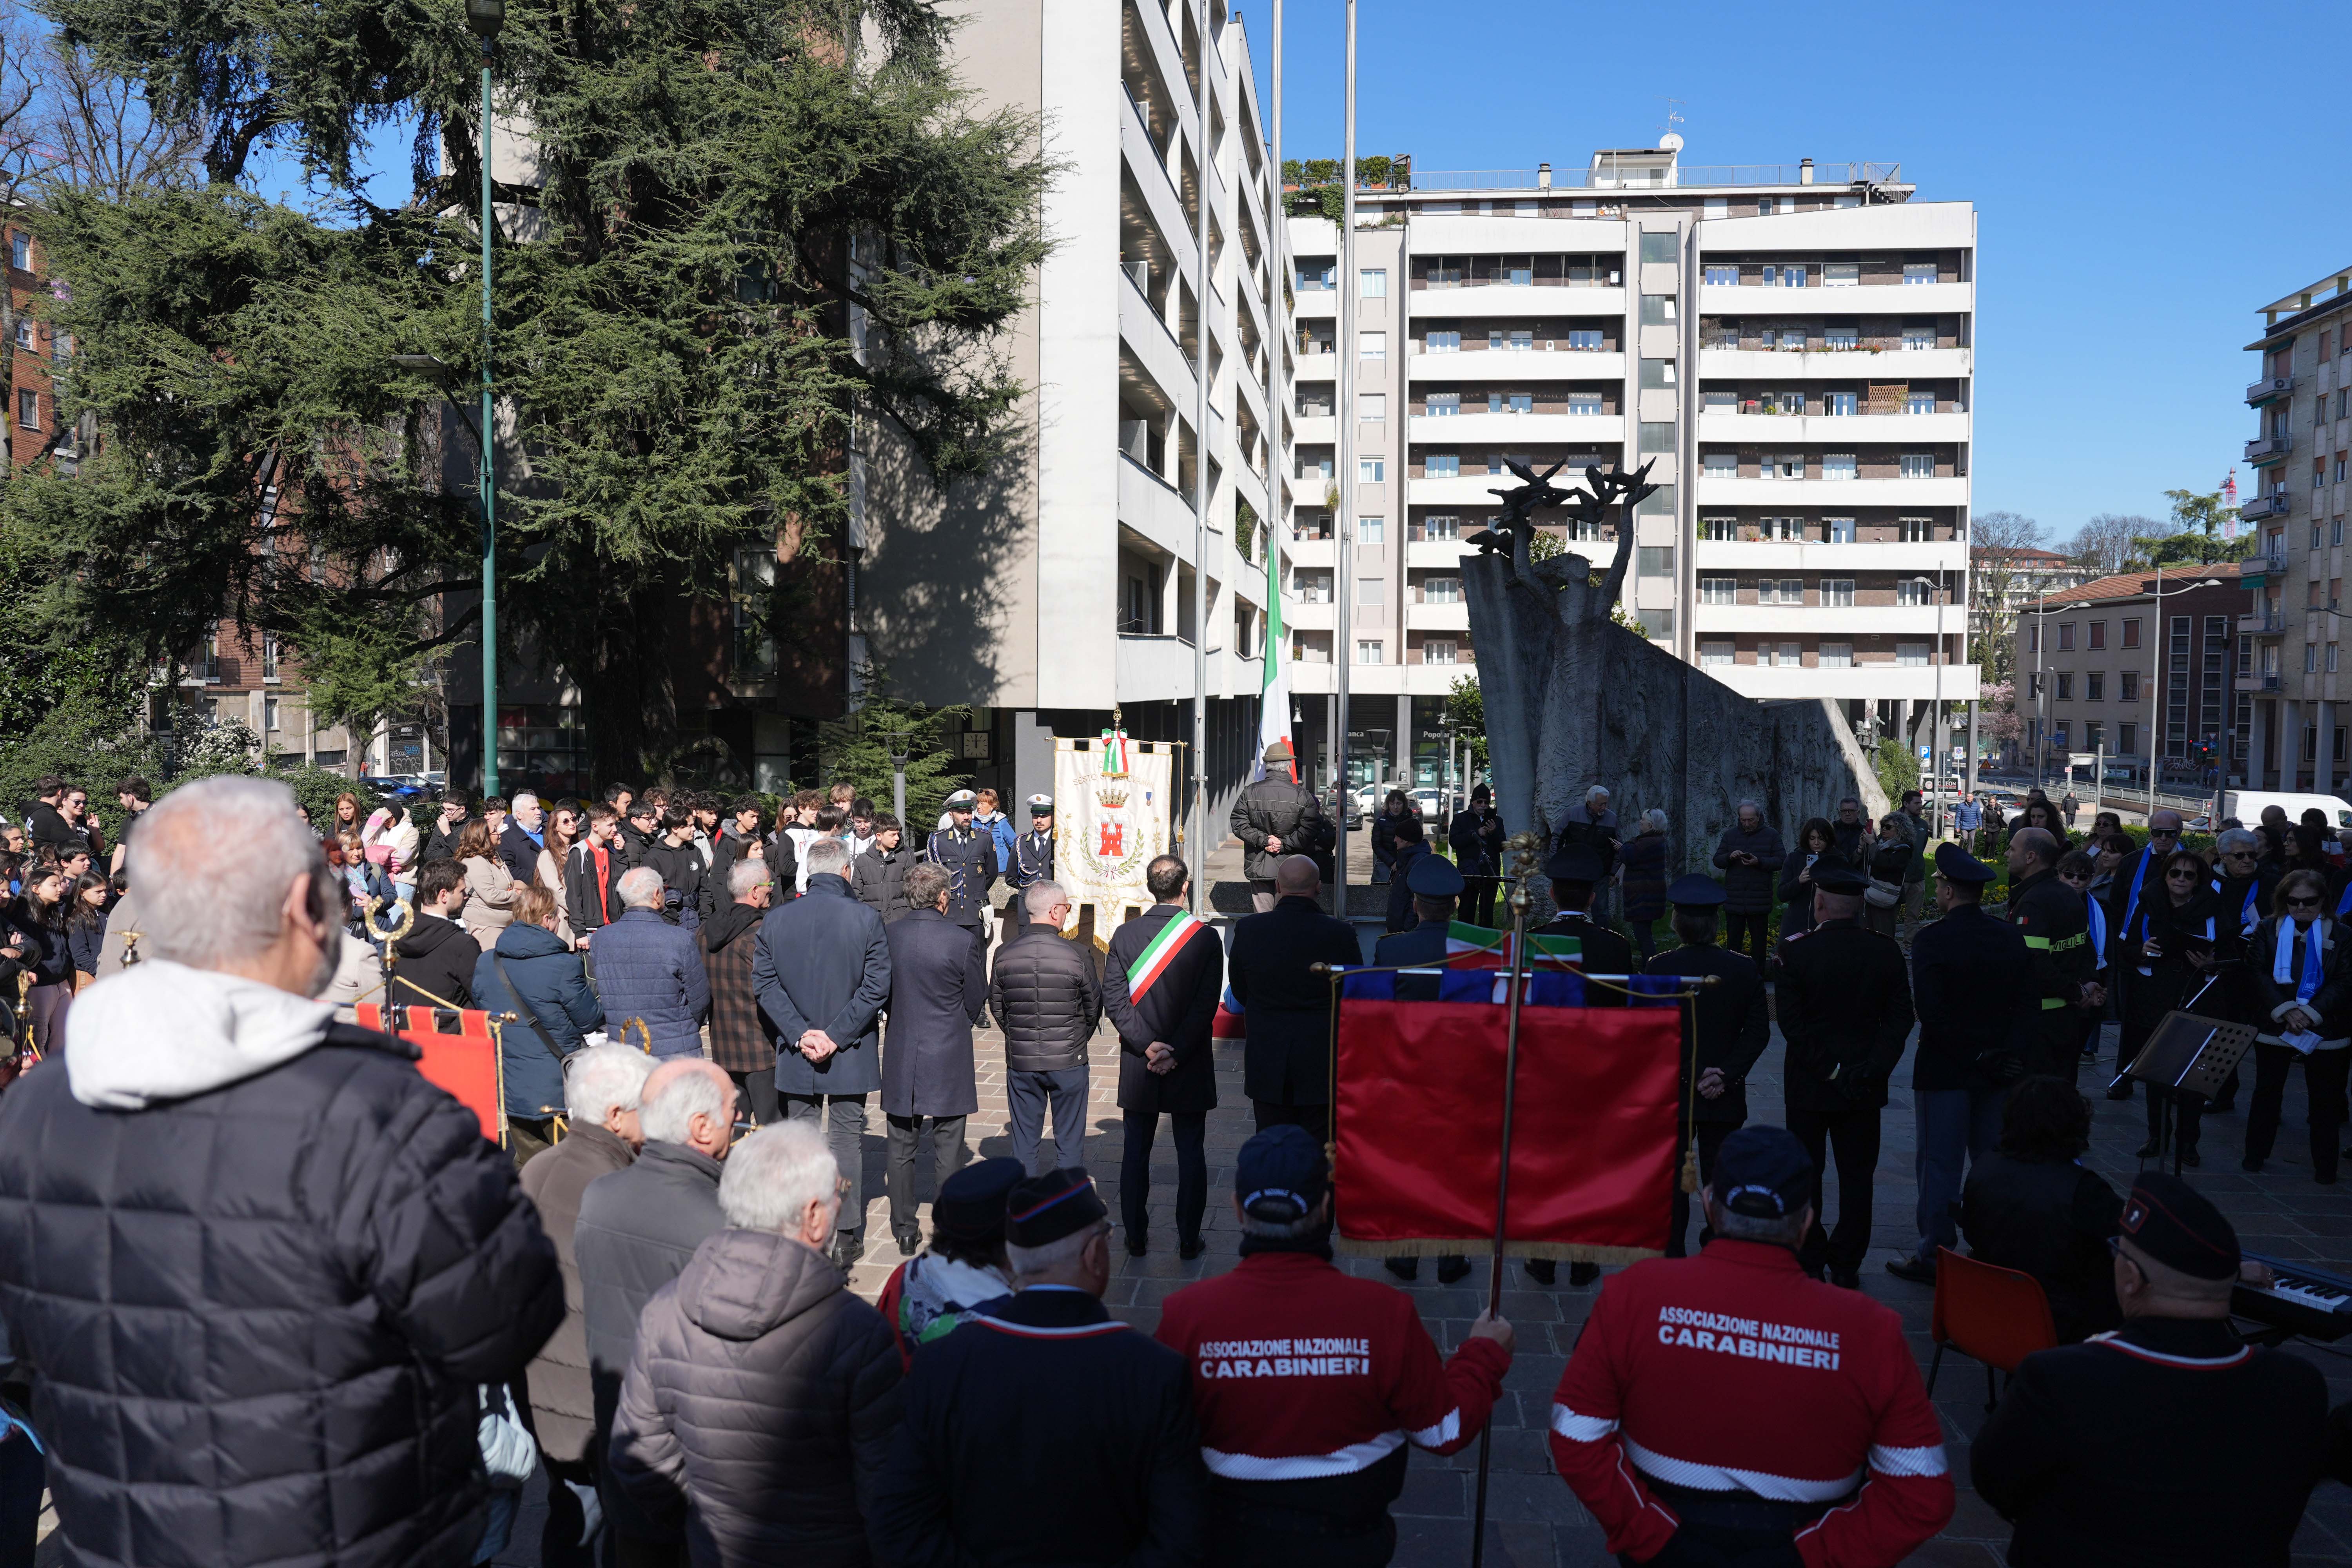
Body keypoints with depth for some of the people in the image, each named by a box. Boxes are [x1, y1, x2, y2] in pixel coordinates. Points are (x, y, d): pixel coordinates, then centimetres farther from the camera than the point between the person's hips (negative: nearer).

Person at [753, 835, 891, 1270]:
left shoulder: (774, 920, -3)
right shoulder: (866, 919, -11)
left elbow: (764, 984, -4)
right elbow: (876, 988, -13)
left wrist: (800, 1034, -7)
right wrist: (836, 1034, -10)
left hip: (794, 1055, 2)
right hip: (852, 1055, -2)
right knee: (848, 1140, 8)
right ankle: (847, 1237, 12)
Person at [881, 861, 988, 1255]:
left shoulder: (887, 936, -5)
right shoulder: (962, 941, -15)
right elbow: (976, 1002, -4)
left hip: (900, 1059, 3)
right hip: (949, 1060, -3)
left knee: (900, 1151, 14)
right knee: (947, 1153, 7)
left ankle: (905, 1232, 22)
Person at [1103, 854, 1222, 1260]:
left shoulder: (1124, 935, -4)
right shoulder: (1205, 937, -11)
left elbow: (1114, 1000, -8)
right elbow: (1206, 1007, -16)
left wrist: (1147, 1045, -11)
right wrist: (1176, 1053, -14)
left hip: (1138, 1068, 2)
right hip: (1190, 1068, -2)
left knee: (1136, 1152, 13)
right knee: (1191, 1154, 10)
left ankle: (1135, 1238, 20)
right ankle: (1188, 1240, 15)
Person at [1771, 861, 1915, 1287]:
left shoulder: (1796, 951, -14)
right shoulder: (1887, 951, -5)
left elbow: (1791, 1022, -16)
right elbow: (1900, 1018, -4)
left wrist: (1828, 1070, -10)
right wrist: (1871, 1069, -5)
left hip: (1809, 1085, -2)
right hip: (1865, 1089, 3)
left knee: (1806, 1173, 11)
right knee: (1857, 1175, 13)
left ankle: (1809, 1263, 17)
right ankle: (1847, 1264, 18)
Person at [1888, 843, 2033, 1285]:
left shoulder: (1931, 940, -16)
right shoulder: (2010, 938, 1)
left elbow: (1931, 1013, -22)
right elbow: (2026, 1003, -1)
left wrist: (1975, 1056, -14)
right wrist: (2005, 1053, -5)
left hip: (1945, 1068, -5)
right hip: (1999, 1071, 5)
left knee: (1941, 1165, 3)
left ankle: (1933, 1257, 10)